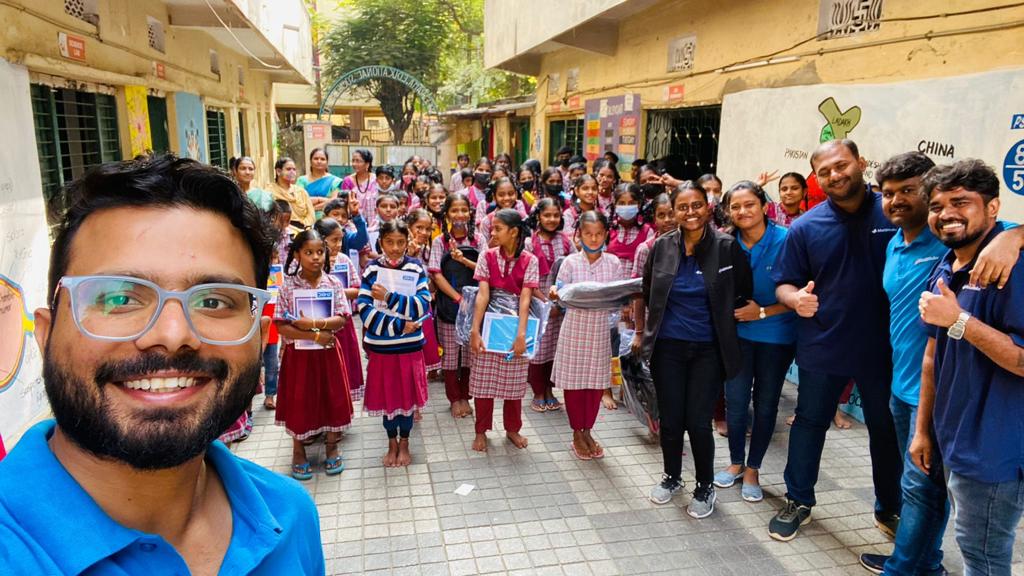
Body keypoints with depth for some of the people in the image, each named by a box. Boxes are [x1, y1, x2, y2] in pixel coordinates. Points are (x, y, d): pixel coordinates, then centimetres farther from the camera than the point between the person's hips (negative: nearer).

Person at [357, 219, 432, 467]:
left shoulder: (416, 268, -3)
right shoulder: (372, 269, -4)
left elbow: (423, 306, -14)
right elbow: (364, 310, -12)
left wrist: (388, 297, -21)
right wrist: (399, 326, -18)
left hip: (410, 346, 0)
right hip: (380, 346, 0)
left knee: (407, 393, 9)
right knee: (386, 394, 11)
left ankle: (404, 443, 28)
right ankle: (392, 443, 30)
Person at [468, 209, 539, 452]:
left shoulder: (529, 261, -6)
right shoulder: (487, 257, -3)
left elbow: (525, 298, -14)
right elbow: (482, 295, -11)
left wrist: (521, 334, -22)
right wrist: (475, 330, -18)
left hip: (515, 324, 0)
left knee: (514, 381, 9)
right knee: (483, 379, 5)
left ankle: (512, 428, 28)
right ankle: (481, 430, 21)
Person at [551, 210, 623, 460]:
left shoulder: (614, 263, 2)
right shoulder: (571, 262, -3)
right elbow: (561, 294, -2)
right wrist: (555, 294, -24)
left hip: (600, 327, 2)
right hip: (575, 326, -2)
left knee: (597, 382, 9)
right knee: (574, 381, 5)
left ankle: (587, 432, 27)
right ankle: (576, 434, 22)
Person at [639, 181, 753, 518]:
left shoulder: (727, 247, -8)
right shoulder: (662, 246, -2)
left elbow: (745, 293, 3)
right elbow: (648, 291, 14)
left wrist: (724, 321, 1)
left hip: (708, 349, -2)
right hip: (668, 347, 2)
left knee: (698, 423, -1)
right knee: (669, 420, 8)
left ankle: (705, 487, 24)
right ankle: (672, 477, 34)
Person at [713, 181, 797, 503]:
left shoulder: (786, 241, -17)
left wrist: (762, 312, -19)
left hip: (775, 335, -2)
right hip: (738, 331, 2)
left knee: (766, 403, 11)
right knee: (735, 400, 6)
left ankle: (753, 468, 28)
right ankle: (736, 462, 28)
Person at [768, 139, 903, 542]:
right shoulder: (805, 227, -5)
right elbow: (784, 283, -2)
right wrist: (796, 299, -23)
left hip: (885, 346, 0)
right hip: (822, 346, 0)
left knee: (887, 429, 16)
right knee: (810, 422, 13)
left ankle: (889, 508, 37)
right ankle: (798, 502, 31)